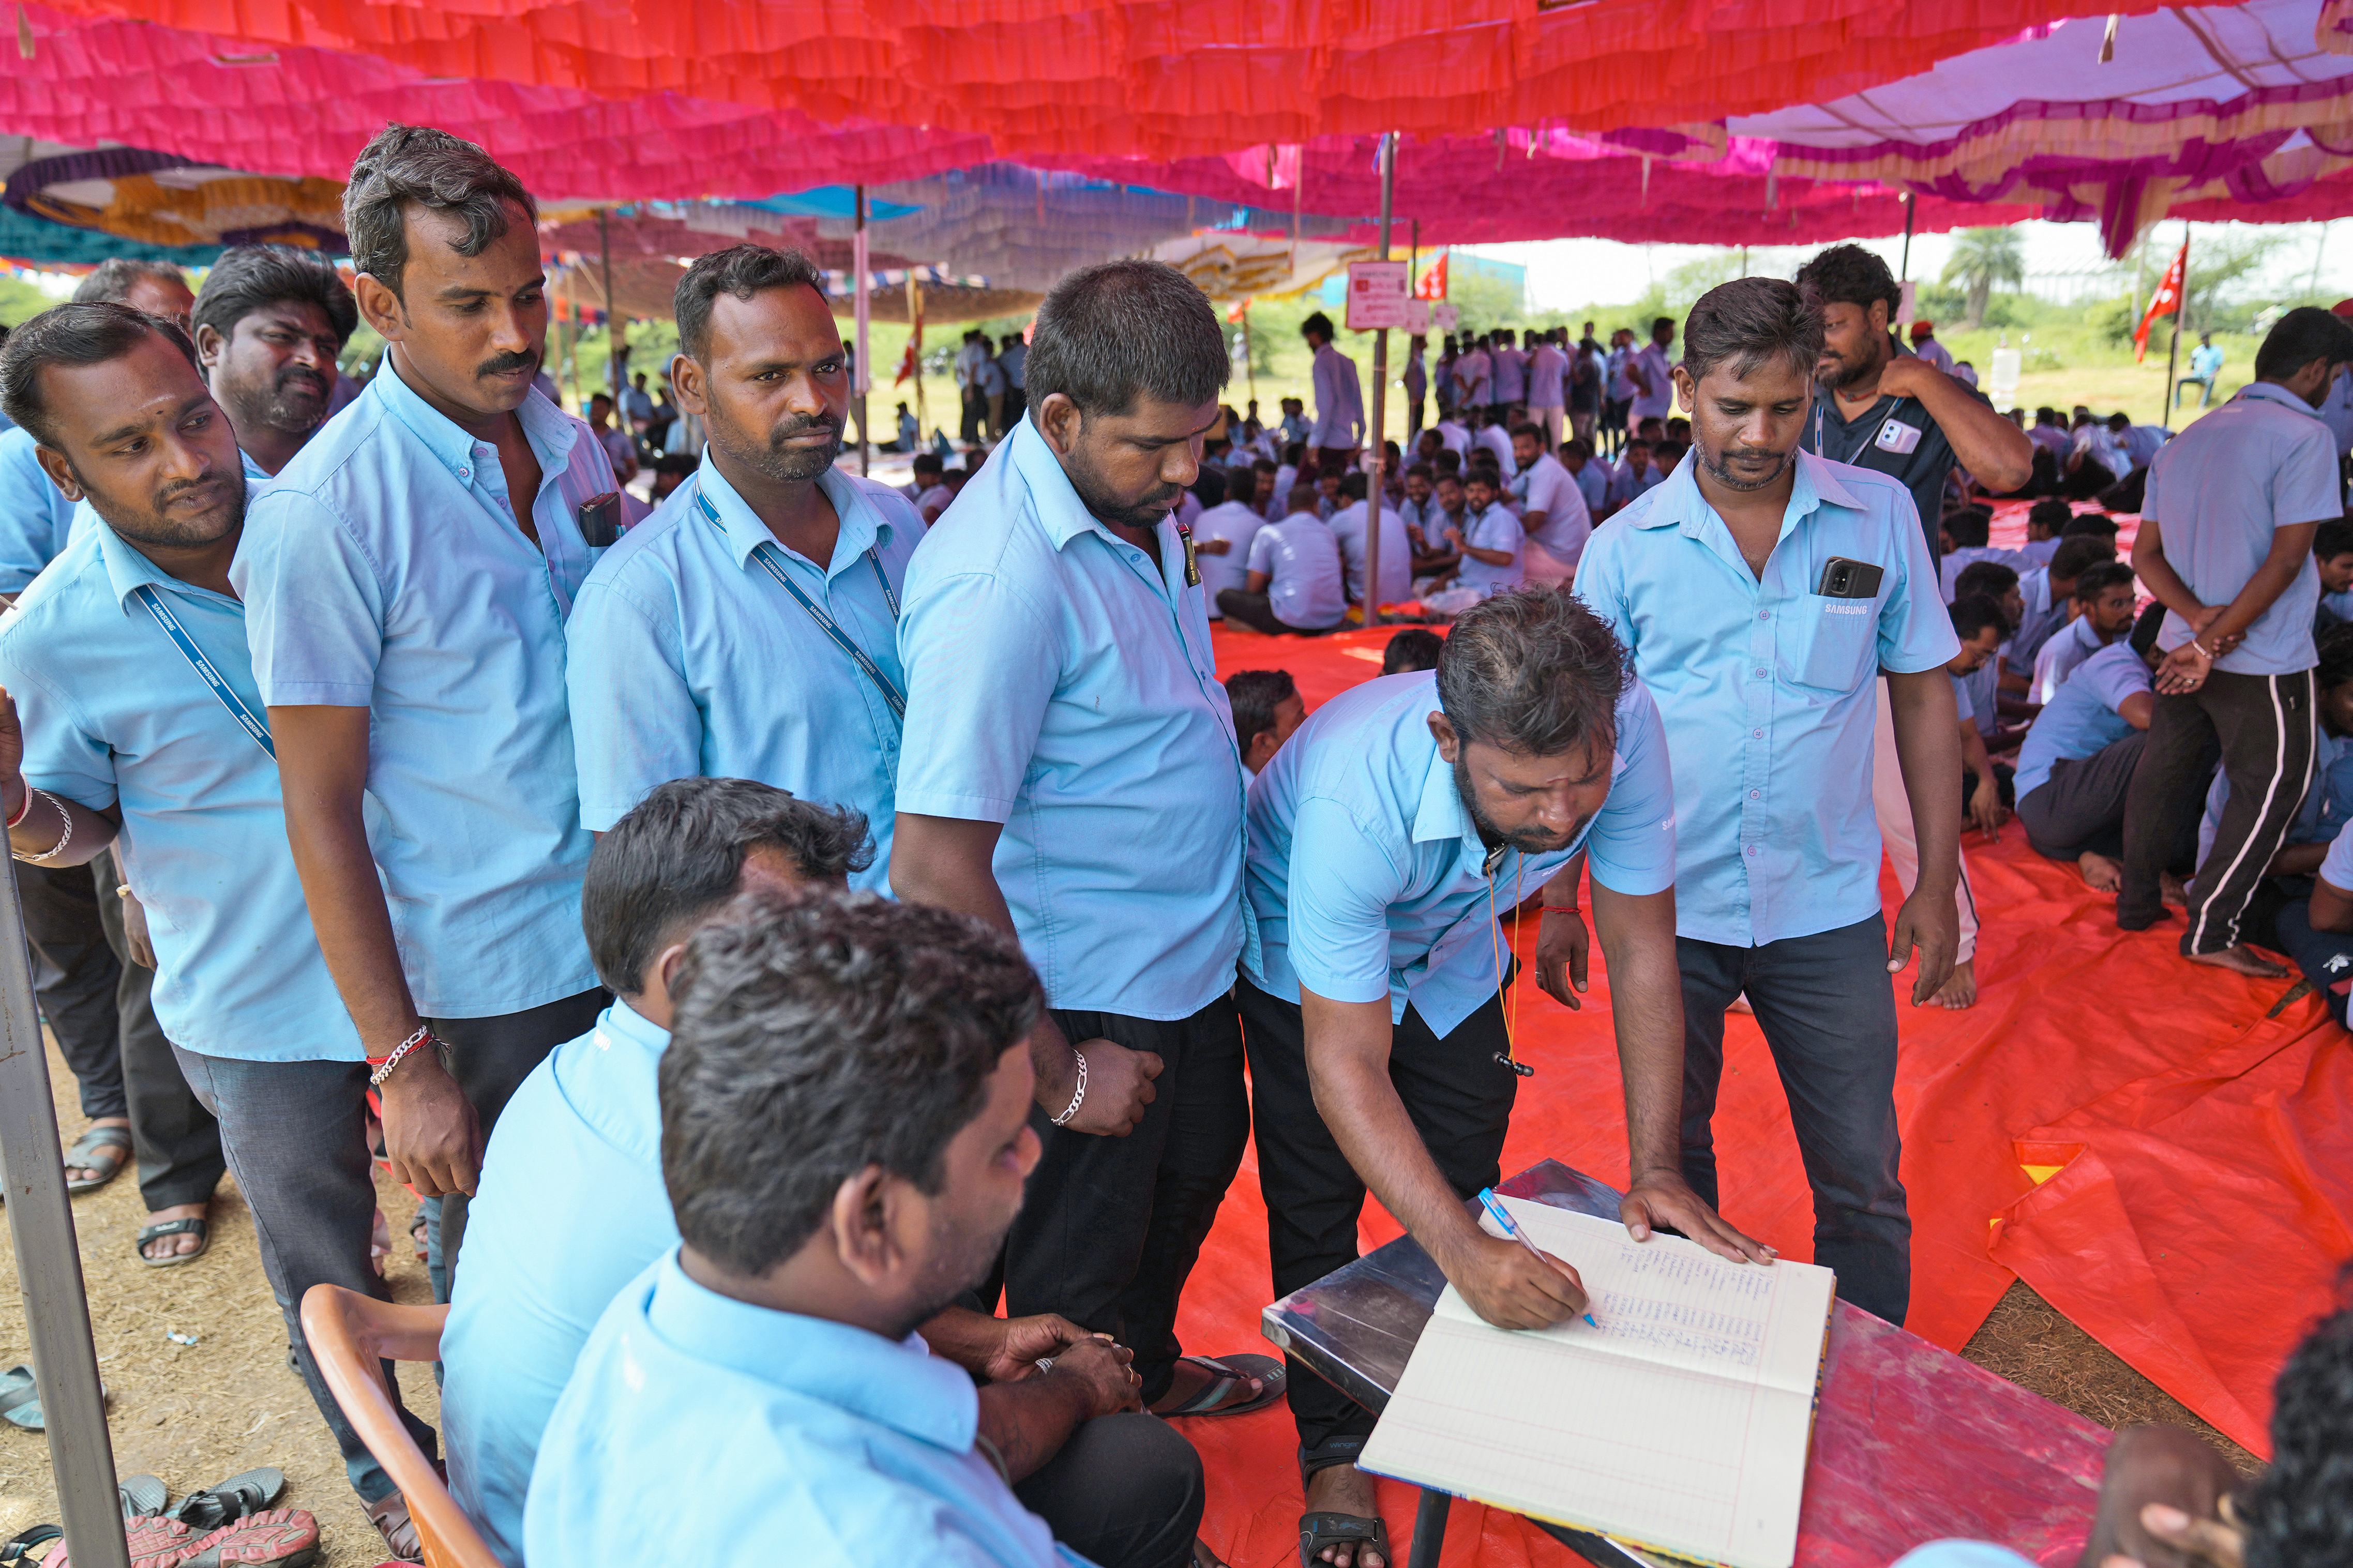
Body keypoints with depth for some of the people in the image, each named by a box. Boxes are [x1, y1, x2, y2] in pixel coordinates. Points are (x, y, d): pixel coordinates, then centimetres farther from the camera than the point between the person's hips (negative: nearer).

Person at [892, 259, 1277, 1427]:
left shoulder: (1133, 497, -1)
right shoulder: (1002, 579, -30)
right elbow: (935, 872, -30)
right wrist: (1056, 1077, -22)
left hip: (1189, 961, 10)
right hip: (1085, 1002, -10)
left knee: (1195, 1167, 30)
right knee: (1078, 1283, 12)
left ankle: (1149, 1374, 57)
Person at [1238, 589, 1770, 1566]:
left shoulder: (1625, 728, -33)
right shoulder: (1354, 801, -44)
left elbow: (1641, 948, -20)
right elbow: (1346, 1067, -37)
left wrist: (1655, 1171, -21)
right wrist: (1464, 1251, -47)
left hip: (1449, 953, 4)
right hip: (1303, 963, -3)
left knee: (1467, 1194, 6)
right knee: (1318, 1210, -1)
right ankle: (1335, 1453, 21)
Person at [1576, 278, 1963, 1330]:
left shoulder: (1881, 516, -1)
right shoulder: (1624, 548, -3)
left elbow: (1923, 697, 5)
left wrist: (1937, 882, 3)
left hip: (1827, 910, 0)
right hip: (1667, 907, 0)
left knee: (1863, 1185, 10)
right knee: (1669, 1171, 15)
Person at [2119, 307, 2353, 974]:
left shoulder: (2187, 439, 9)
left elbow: (2146, 553, 7)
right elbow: (2287, 558, -19)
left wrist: (2200, 618, -6)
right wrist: (2218, 639, -16)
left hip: (2185, 649, 7)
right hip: (2263, 660, -7)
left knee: (2163, 770, 16)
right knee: (2270, 790, 4)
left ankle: (2136, 902, 25)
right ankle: (2211, 932, 6)